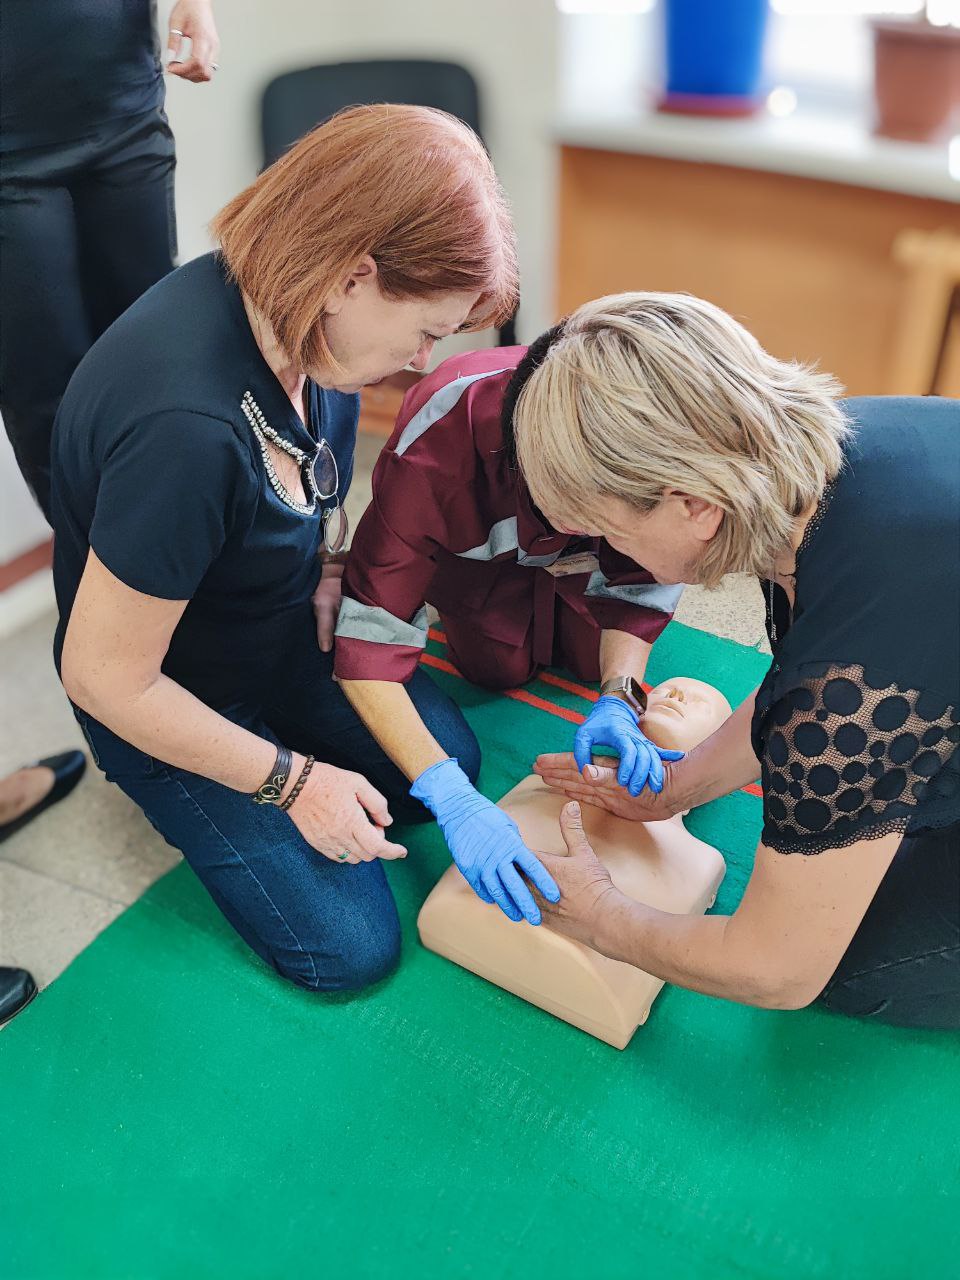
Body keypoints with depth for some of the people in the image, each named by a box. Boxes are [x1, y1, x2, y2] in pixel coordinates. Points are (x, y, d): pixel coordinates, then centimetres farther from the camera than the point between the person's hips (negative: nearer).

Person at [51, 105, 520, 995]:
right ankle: (188, 801, 16)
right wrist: (293, 780, -18)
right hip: (173, 692, -7)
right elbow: (104, 678, -29)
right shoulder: (186, 427, -40)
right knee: (347, 947, -3)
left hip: (291, 631, 7)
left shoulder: (293, 318, -15)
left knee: (446, 767, 9)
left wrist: (329, 565, -9)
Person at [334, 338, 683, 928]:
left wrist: (618, 700, -42)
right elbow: (367, 640, -46)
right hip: (474, 537, -1)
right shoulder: (431, 451, -47)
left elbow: (640, 587, -24)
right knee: (500, 665, -10)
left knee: (599, 658, -7)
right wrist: (451, 797, -56)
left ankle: (553, 602, 23)